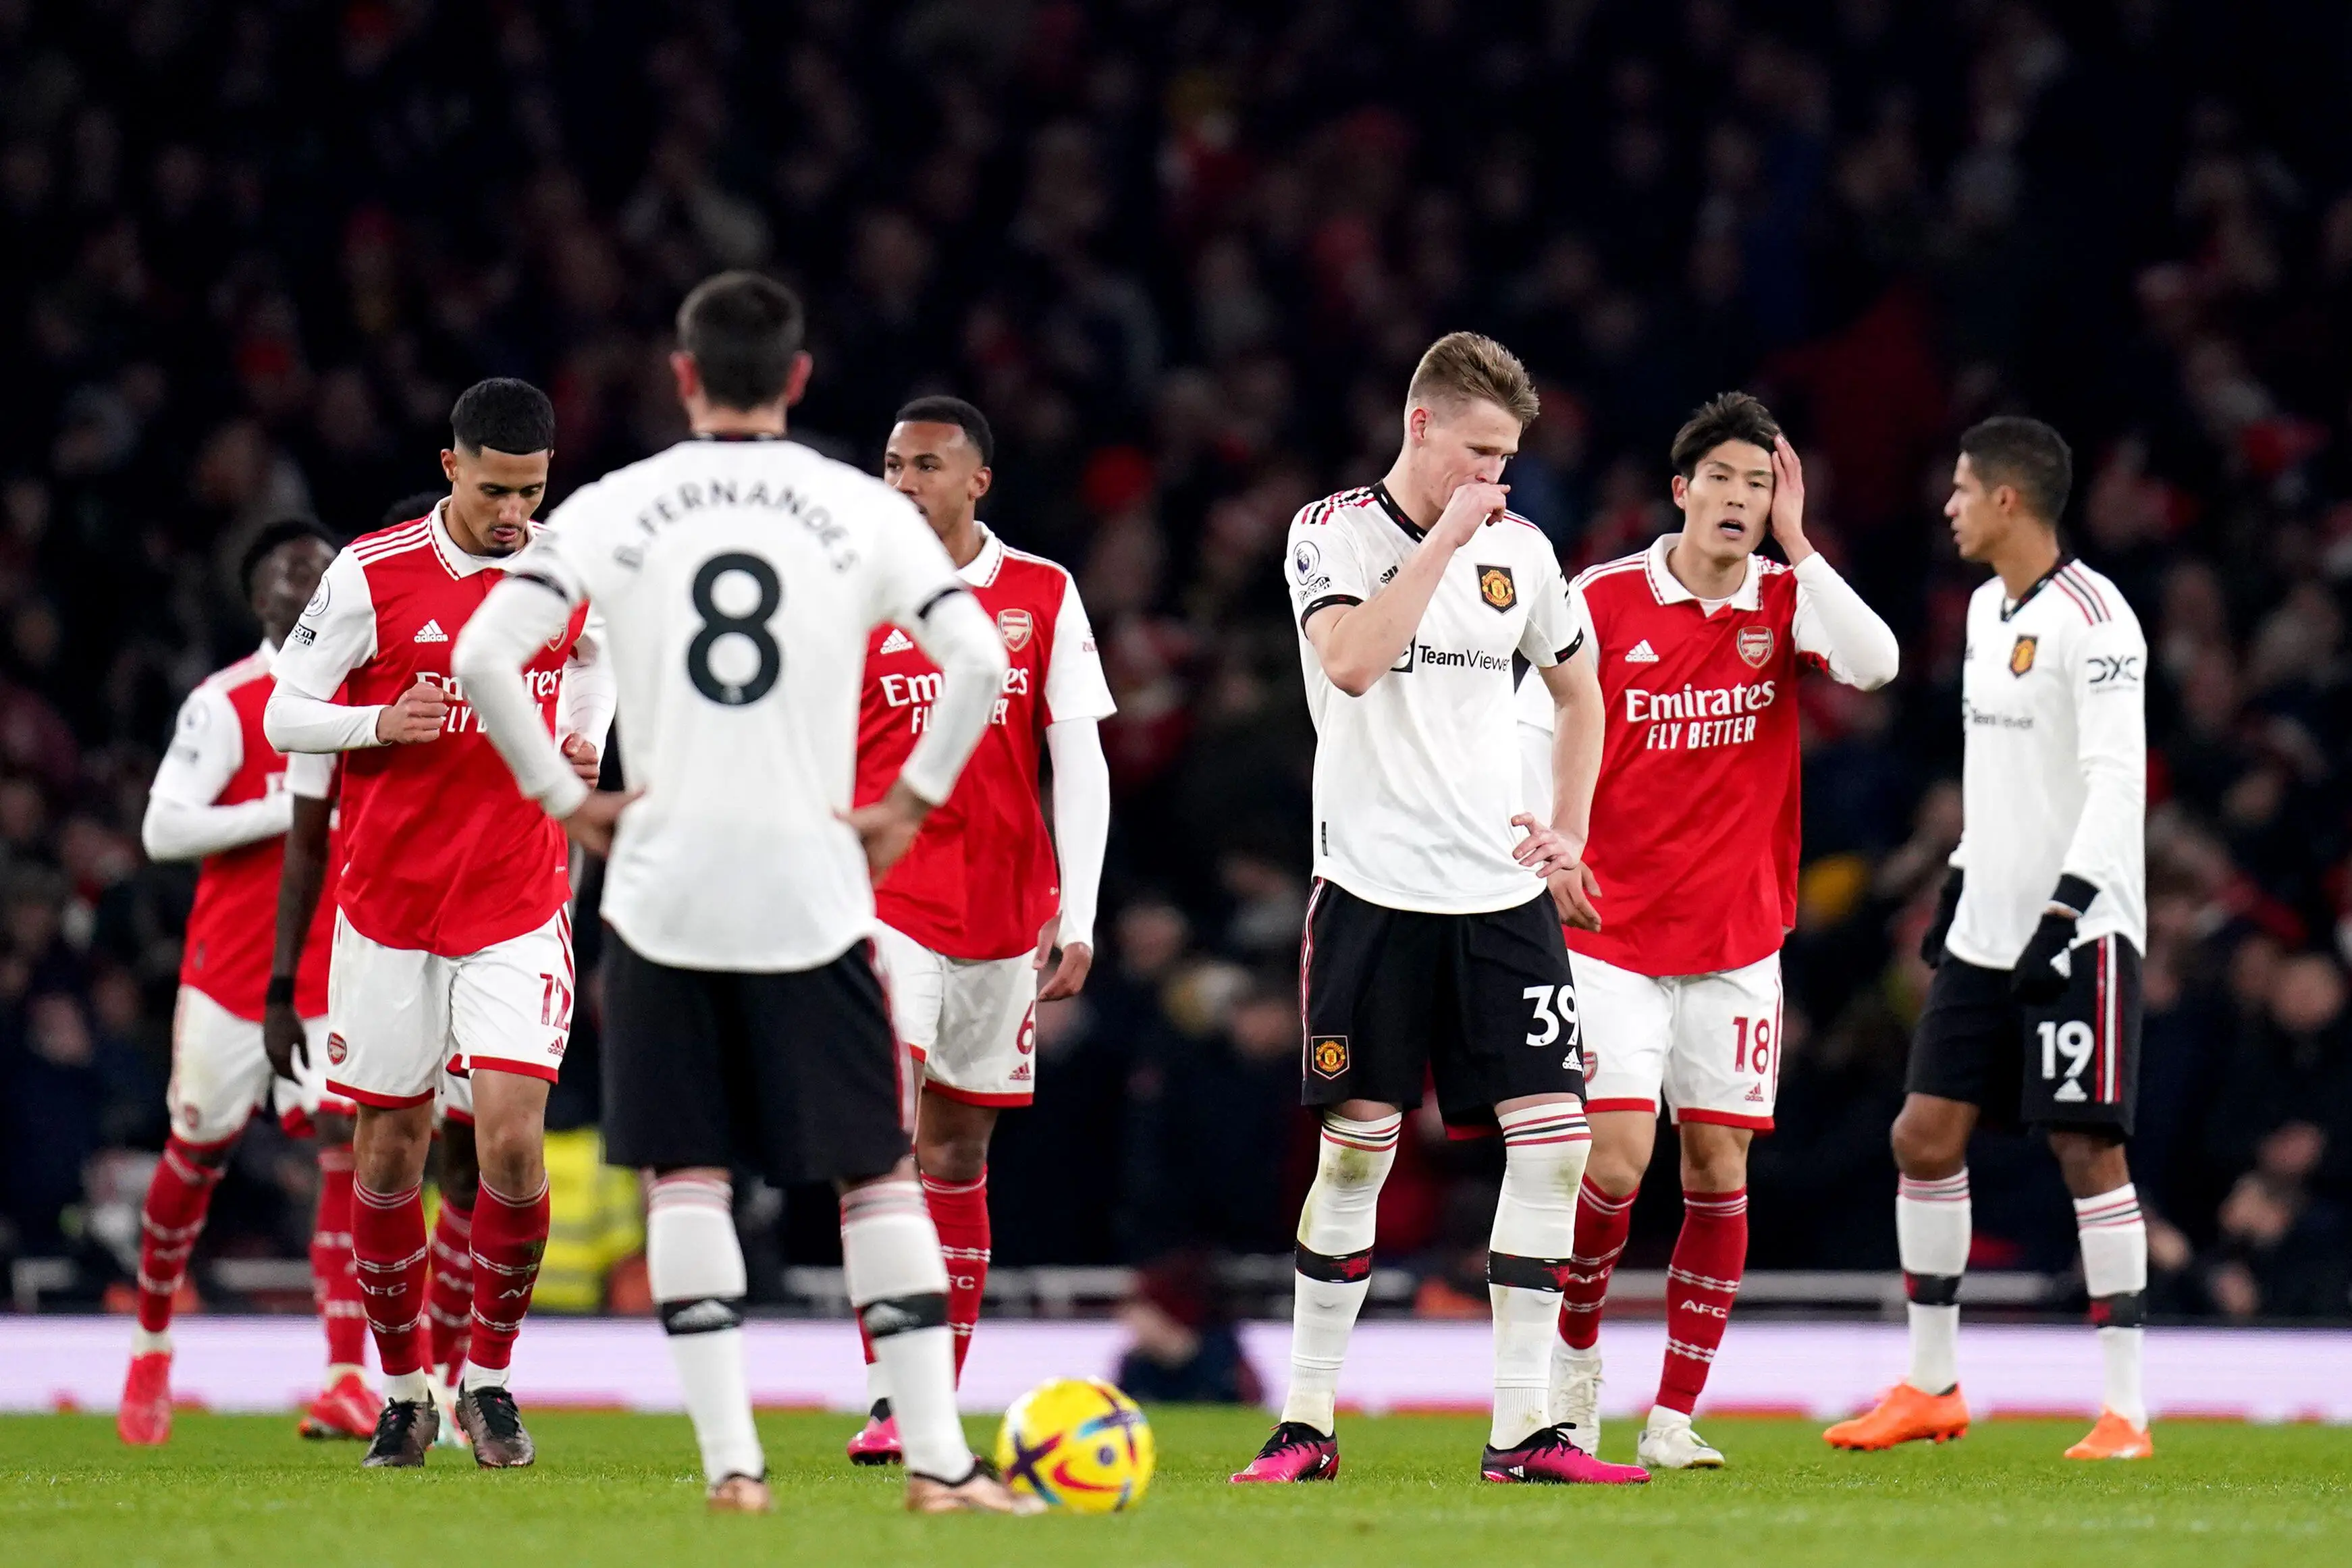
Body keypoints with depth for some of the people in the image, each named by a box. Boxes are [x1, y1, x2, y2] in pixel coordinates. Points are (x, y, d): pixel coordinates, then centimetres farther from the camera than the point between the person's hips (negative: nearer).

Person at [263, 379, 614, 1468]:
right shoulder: (371, 575, -8)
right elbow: (283, 716, -3)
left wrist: (585, 737, 3)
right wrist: (381, 724, -21)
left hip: (519, 908, 1)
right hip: (390, 913, -1)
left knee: (512, 1135, -13)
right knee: (390, 1154, 5)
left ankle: (488, 1378, 4)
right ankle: (403, 1389, 20)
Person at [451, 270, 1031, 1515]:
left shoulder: (611, 510, 1)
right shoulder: (863, 511, 1)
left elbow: (484, 656, -9)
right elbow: (977, 662, -8)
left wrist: (563, 799, 1)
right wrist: (911, 802, 2)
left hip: (661, 889, 0)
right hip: (812, 889, 0)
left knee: (686, 1177, 8)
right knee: (878, 1176, 7)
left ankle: (731, 1462, -1)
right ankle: (936, 1461, 1)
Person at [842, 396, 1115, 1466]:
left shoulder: (1044, 597, 5)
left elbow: (1079, 766, 5)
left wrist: (1078, 918, -2)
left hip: (1004, 912, 3)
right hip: (883, 899, -3)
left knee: (960, 1153, 9)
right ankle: (889, 1400, -21)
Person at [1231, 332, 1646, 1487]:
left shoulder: (1518, 548, 10)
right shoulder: (1329, 533, -4)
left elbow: (1578, 692, 24)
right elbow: (1351, 660, -22)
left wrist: (1568, 834, 14)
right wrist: (1444, 539, -19)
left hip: (1501, 890, 4)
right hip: (1374, 884, -4)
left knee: (1553, 1139, -7)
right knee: (1355, 1149, -4)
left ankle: (1522, 1432, -4)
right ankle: (1307, 1424, 7)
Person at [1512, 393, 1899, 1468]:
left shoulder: (1784, 602, 2)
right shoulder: (1601, 603, -4)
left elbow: (1873, 663, -17)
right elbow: (1536, 734, -1)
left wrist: (1794, 541, -14)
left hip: (1739, 940, 3)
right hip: (1613, 931, -2)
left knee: (1718, 1167, -1)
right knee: (1618, 1158, -12)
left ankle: (1674, 1418, 5)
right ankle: (1576, 1348, 15)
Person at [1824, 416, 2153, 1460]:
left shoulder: (2092, 620, -13)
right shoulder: (1987, 609, 14)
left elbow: (2116, 779, -20)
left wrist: (2065, 906, -27)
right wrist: (1957, 885, 24)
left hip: (2079, 930, -9)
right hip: (1987, 930, 9)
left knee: (2088, 1149, -8)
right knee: (1925, 1135, 5)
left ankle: (2125, 1412, -5)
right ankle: (1932, 1387, 15)